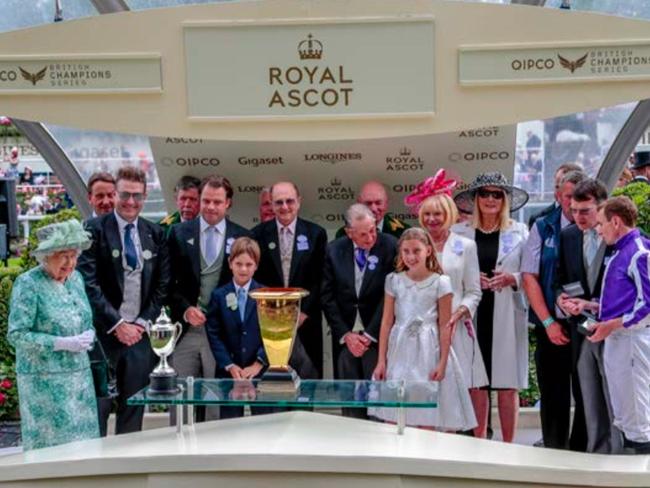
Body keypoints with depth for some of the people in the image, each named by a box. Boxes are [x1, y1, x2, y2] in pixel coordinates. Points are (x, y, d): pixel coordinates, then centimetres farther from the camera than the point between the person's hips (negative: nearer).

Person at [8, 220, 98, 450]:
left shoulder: (76, 278, 9)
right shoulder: (28, 284, -10)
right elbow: (17, 335, -14)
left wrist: (89, 336, -6)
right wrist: (62, 343, -19)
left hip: (80, 375, 6)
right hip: (44, 380, -6)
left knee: (84, 438, 5)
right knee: (51, 442, -2)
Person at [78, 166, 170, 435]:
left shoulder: (155, 234, 9)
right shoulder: (95, 229, -4)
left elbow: (162, 284, 9)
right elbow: (89, 283, -10)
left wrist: (143, 322, -1)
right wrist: (117, 324, -12)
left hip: (139, 331, 4)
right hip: (105, 330, -4)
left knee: (134, 402, 9)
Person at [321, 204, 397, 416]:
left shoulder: (390, 247, -6)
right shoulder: (334, 250, 4)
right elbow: (327, 296, 5)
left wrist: (369, 335, -8)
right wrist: (345, 334, -3)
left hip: (378, 336, -3)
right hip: (344, 337, 3)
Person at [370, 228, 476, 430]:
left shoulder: (440, 282, -3)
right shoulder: (394, 280, 5)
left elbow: (445, 326, -2)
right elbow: (387, 322, 5)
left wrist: (442, 362, -7)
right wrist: (381, 361, 2)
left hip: (428, 352, -2)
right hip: (400, 351, 2)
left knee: (426, 421, 0)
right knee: (393, 422, 4)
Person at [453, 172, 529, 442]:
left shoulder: (519, 231, 8)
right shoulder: (459, 232, 9)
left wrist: (512, 279, -11)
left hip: (507, 317, 0)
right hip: (472, 315, 1)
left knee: (508, 384, 0)